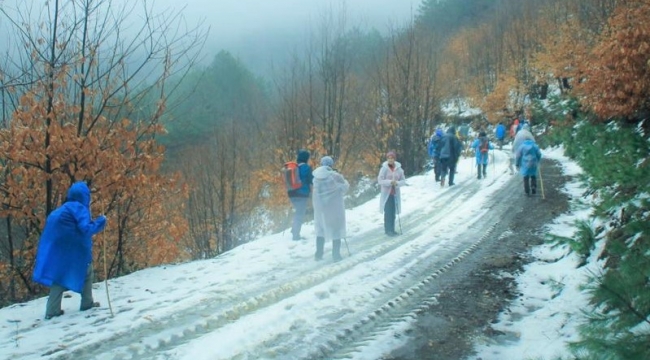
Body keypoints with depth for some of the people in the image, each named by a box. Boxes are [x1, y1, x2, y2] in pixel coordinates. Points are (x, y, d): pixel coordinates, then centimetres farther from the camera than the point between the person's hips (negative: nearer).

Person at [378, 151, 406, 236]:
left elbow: (403, 181, 2)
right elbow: (380, 180, -10)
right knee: (388, 212, -5)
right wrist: (390, 182, -23)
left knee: (393, 212, 8)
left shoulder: (399, 169, -1)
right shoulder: (384, 168, -8)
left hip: (395, 194, 3)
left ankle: (392, 229, 19)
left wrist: (397, 183, -18)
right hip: (386, 194, -3)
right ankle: (388, 230, 3)